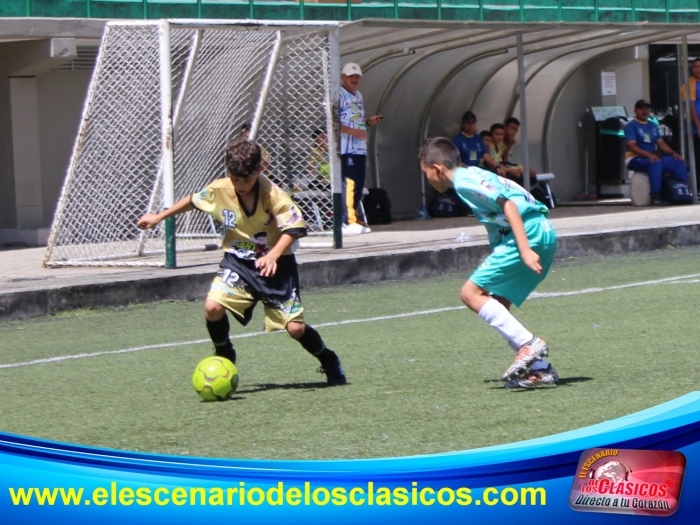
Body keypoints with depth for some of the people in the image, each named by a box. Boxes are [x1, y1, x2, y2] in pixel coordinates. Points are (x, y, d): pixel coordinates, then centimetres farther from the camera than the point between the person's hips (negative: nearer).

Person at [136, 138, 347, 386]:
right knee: (213, 306, -22)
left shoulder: (273, 195, -20)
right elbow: (192, 201, 10)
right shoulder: (218, 190, -10)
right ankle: (224, 360, 5)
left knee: (295, 327, -9)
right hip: (238, 263, 3)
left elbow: (294, 227, -19)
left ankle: (329, 363, 21)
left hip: (274, 266, -3)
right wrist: (159, 217, 17)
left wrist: (273, 255, -34)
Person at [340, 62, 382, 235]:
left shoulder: (358, 95, 22)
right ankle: (349, 222, -15)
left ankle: (352, 221, 12)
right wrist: (355, 132, -22)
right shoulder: (339, 95, -8)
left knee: (358, 185, 8)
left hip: (360, 148, 9)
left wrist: (369, 122, 13)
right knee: (349, 184, -13)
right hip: (346, 149, -9)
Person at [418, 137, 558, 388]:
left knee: (471, 293, -9)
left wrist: (525, 250, -24)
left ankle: (529, 344, -15)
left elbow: (508, 205, -17)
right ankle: (540, 368, 8)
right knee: (497, 308, 12)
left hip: (529, 234, -10)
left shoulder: (465, 181, -7)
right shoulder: (471, 176, 22)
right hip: (542, 234, 10)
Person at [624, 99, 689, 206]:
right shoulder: (631, 126, -5)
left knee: (678, 161, -10)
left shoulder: (653, 126, 18)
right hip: (635, 159, -7)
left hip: (653, 156, 7)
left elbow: (661, 142, 13)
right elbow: (632, 146, -17)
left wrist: (673, 153, -6)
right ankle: (655, 197, -42)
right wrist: (649, 154, -31)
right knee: (656, 163, -37)